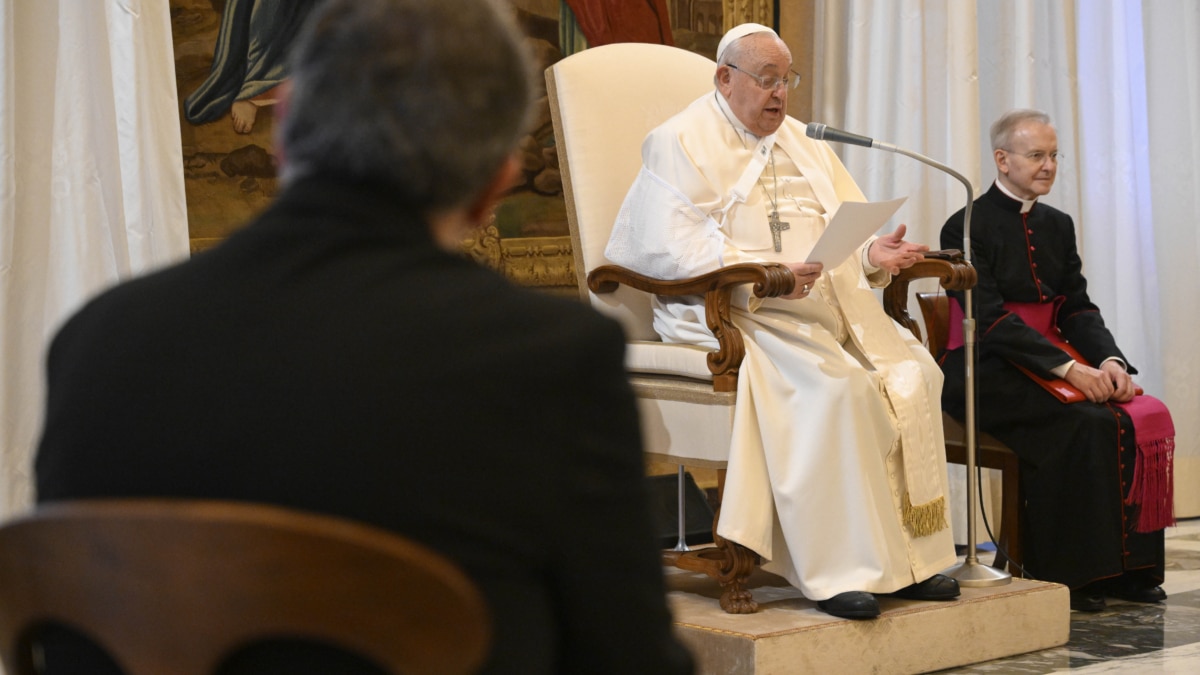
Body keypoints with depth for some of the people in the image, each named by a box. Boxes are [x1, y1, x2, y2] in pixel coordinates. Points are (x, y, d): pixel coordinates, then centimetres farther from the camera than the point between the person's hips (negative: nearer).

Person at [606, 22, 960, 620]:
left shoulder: (803, 145, 24)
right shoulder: (681, 144, 3)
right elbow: (668, 248, -11)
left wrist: (873, 253, -8)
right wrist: (761, 271, -23)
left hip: (829, 302, 7)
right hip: (732, 312, -6)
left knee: (913, 373, -17)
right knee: (834, 386, -31)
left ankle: (907, 557, -11)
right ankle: (838, 570, -26)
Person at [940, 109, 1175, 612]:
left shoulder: (1058, 226, 16)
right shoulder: (966, 227, -6)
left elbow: (1078, 308, 9)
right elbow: (990, 318, -16)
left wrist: (1109, 360, -12)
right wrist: (1068, 368, -25)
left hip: (1056, 360, 7)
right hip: (988, 372, -7)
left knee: (1147, 416, -17)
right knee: (1085, 425, -30)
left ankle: (1129, 566, -11)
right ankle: (1066, 574, -20)